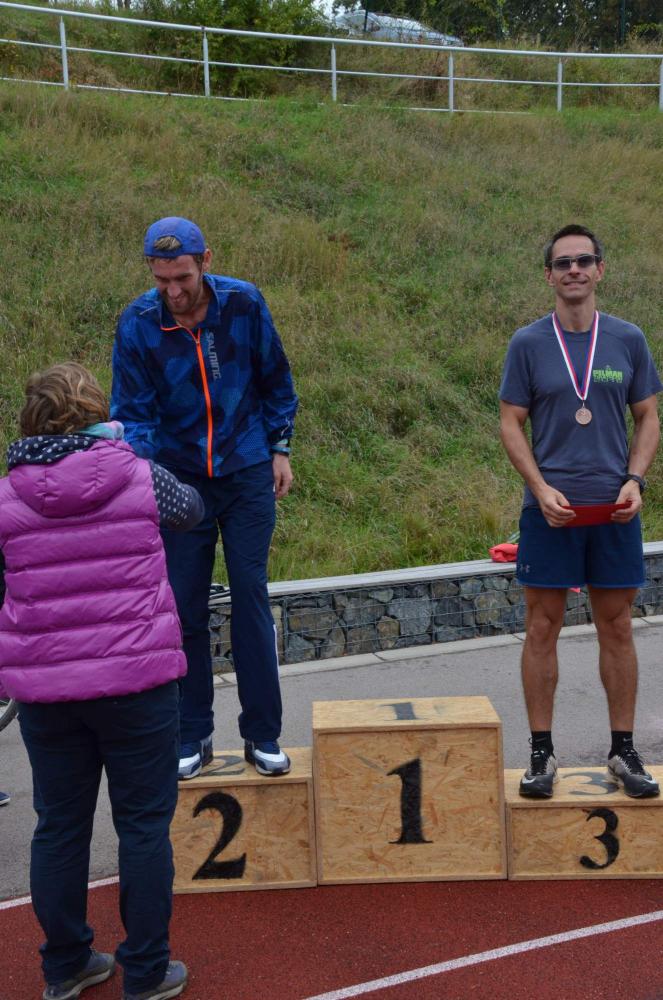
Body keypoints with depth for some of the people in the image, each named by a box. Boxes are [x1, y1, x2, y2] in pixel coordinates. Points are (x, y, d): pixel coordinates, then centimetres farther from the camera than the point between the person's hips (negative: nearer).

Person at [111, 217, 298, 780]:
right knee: (185, 607, 4)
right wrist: (137, 464, -25)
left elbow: (275, 381, 6)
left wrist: (279, 448, 5)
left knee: (251, 598, 0)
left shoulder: (244, 303, -8)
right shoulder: (138, 323, -11)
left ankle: (263, 734, 12)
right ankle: (193, 735, 19)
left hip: (248, 474, 0)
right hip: (179, 479, 0)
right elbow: (132, 412, -8)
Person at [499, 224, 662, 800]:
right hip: (550, 508, -1)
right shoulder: (529, 343, 1)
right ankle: (542, 752, 15)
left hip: (614, 509, 1)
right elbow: (512, 424, 1)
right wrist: (542, 488, -11)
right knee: (543, 629, 3)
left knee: (616, 629, 8)